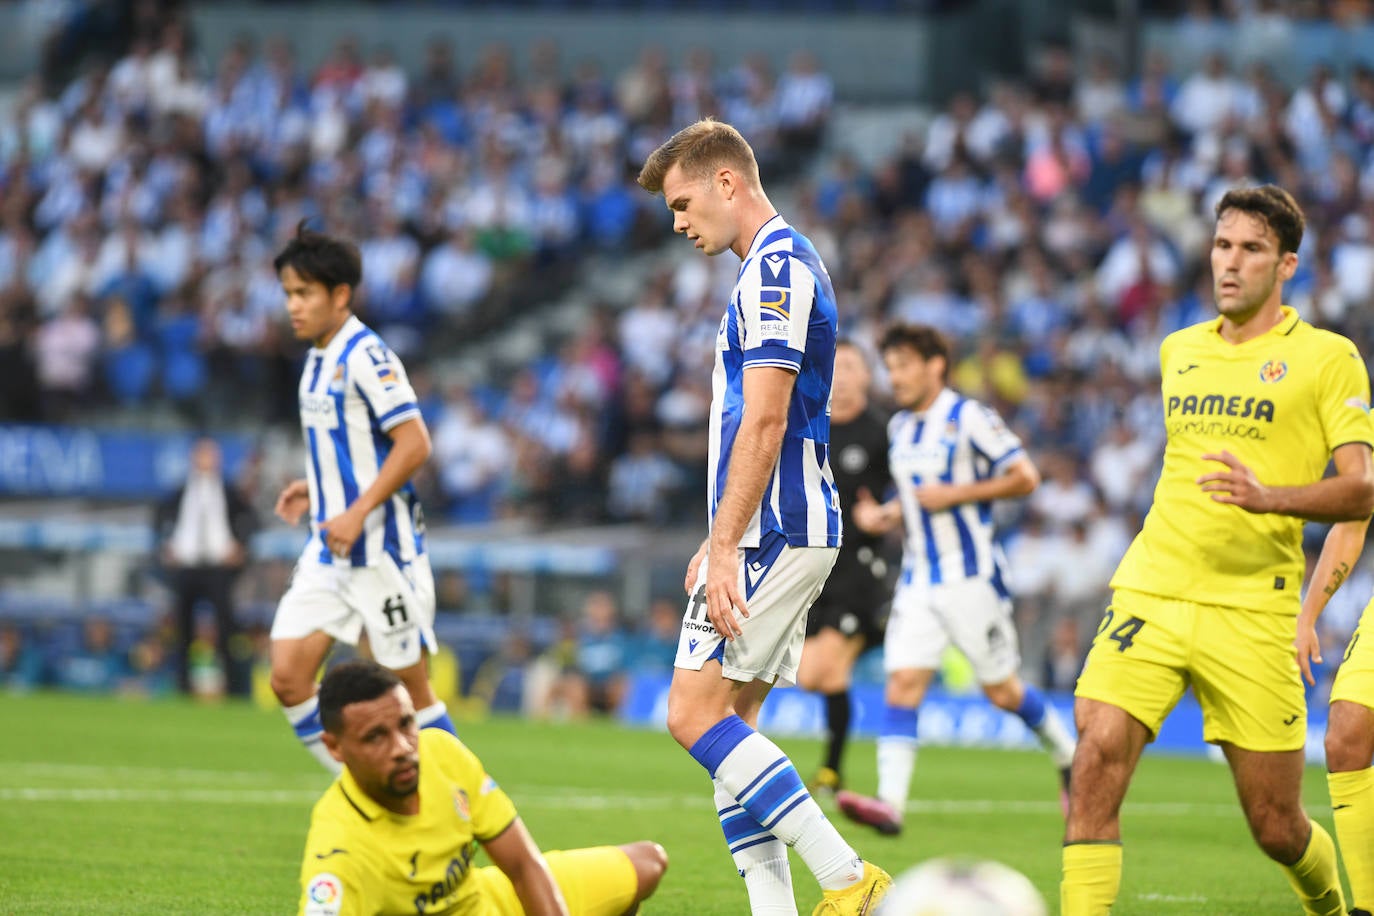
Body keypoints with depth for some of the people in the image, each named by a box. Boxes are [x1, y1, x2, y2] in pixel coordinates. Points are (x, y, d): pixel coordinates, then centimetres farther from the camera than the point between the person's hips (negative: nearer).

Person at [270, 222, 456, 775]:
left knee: (406, 689, -1)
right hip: (329, 552, 8)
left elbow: (414, 443, -20)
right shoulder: (318, 361, 13)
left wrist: (358, 513, -23)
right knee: (288, 678, -2)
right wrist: (314, 486, 13)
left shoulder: (365, 357, -14)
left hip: (381, 549, -8)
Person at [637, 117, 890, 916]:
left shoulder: (776, 268, -14)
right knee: (729, 725, 8)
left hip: (772, 533, -10)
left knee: (697, 714, -12)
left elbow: (764, 422, -20)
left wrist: (725, 549, -23)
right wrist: (718, 541, 26)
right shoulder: (781, 266, 19)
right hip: (785, 529, 10)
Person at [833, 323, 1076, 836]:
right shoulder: (900, 427, 11)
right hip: (918, 579, 6)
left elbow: (1025, 477, -11)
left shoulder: (967, 418, -11)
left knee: (1002, 691, 4)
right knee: (902, 685, -10)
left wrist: (956, 495, -17)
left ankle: (1069, 759, 29)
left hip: (971, 578, -6)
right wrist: (885, 515, 6)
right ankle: (890, 803, -19)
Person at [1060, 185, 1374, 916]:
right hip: (1151, 591, 4)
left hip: (1250, 610, -3)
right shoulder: (1179, 349, 15)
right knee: (1097, 760, -20)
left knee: (1276, 828, 3)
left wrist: (1268, 497, -25)